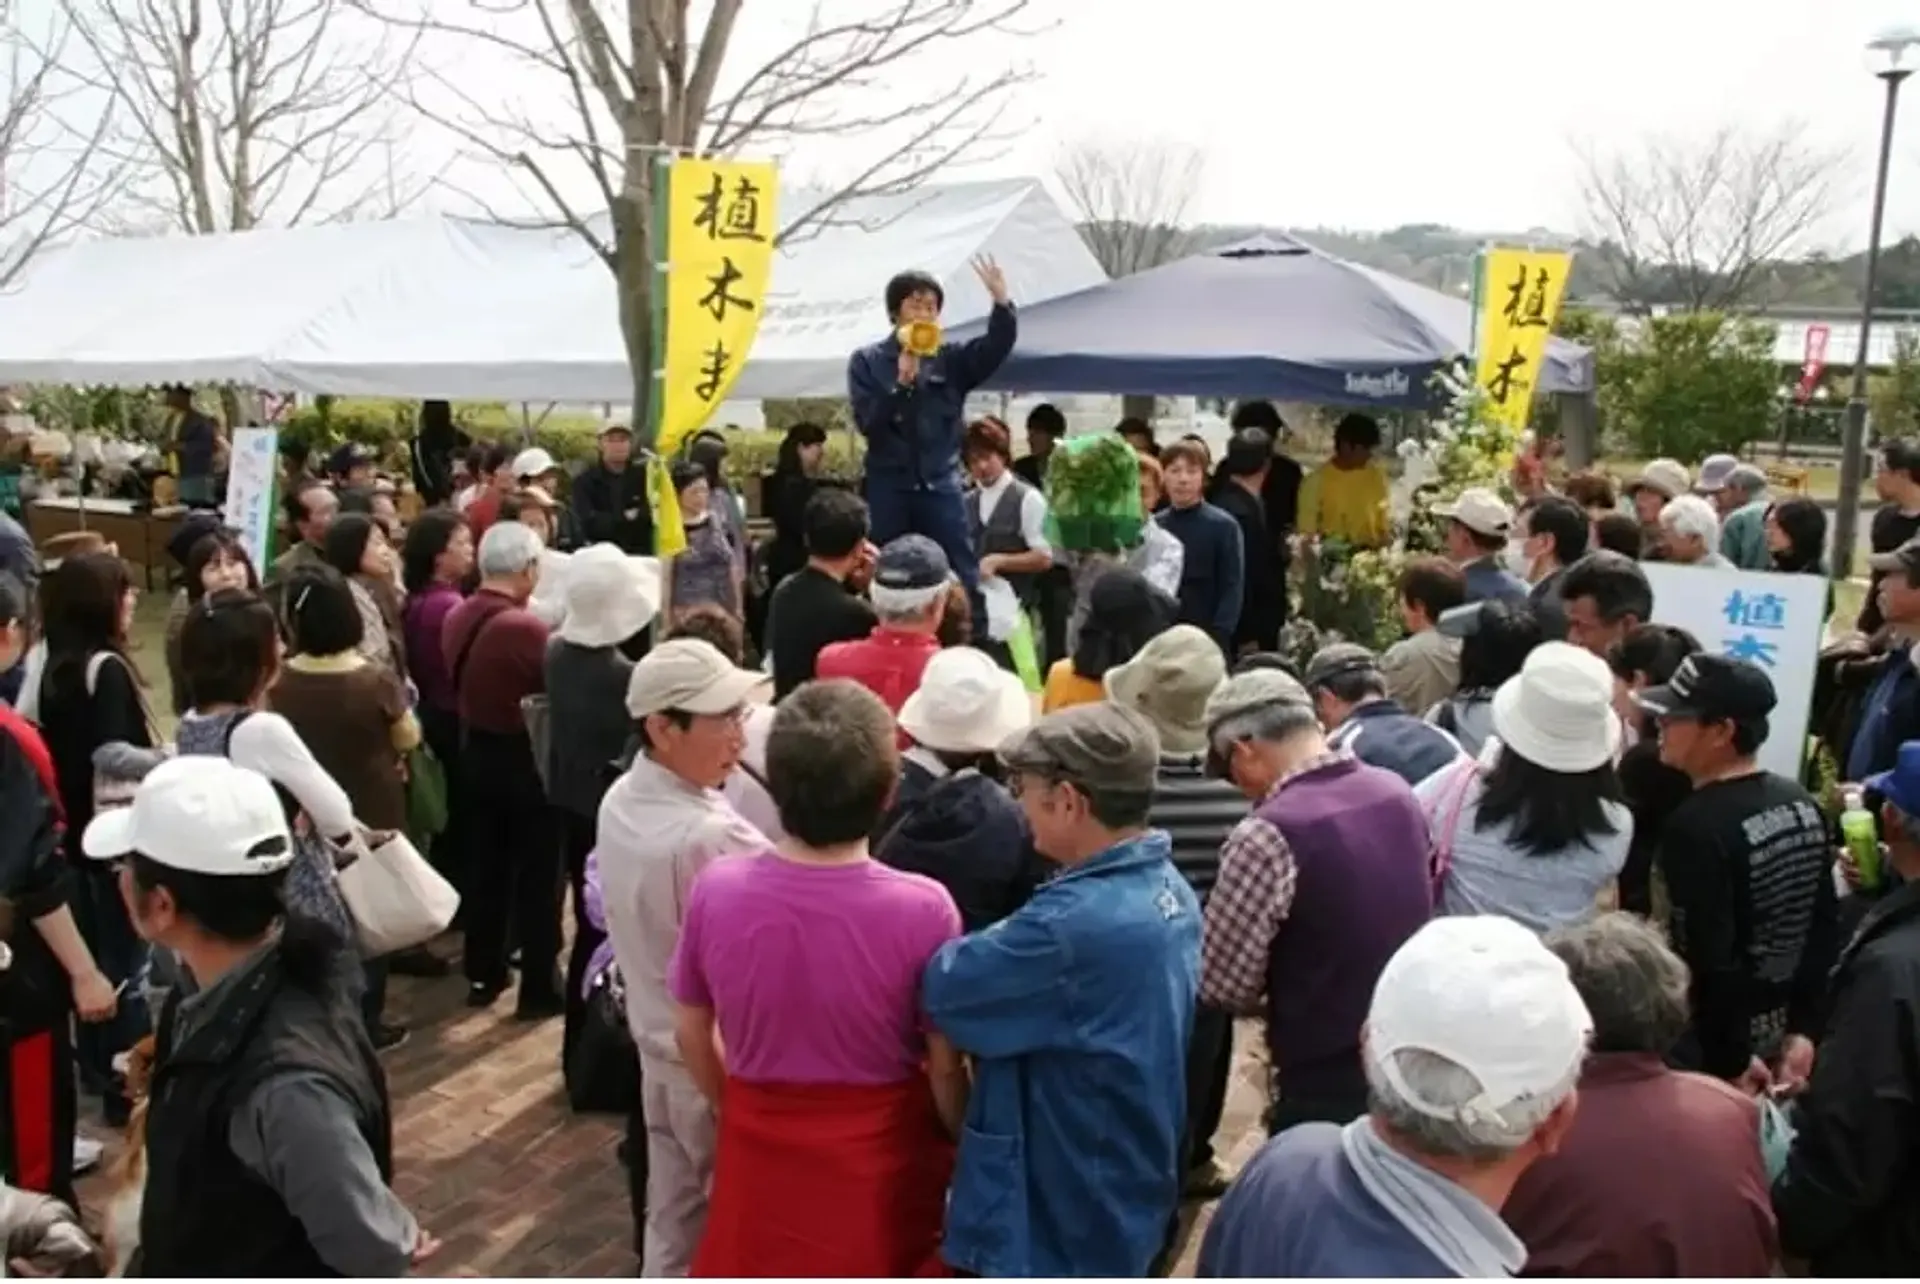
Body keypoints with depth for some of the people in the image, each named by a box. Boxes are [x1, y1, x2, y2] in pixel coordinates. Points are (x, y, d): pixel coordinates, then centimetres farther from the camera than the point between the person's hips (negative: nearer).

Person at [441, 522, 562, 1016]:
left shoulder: (456, 617, -2)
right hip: (525, 758, -7)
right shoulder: (526, 628, -26)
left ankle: (483, 974, 28)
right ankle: (539, 988, 13)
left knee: (485, 864, 18)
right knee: (537, 873, 5)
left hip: (477, 749, 7)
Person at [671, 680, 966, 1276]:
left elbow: (691, 1034, -2)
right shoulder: (923, 909, -25)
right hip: (880, 1157, -2)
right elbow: (945, 1070, -14)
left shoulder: (717, 889, -17)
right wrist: (964, 1153, 6)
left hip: (760, 1148, 2)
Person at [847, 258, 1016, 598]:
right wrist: (901, 382, -18)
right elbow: (867, 423, -7)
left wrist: (1001, 300, -27)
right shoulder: (867, 361, 3)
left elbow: (996, 346, -11)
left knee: (961, 578, 0)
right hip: (888, 487, -1)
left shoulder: (950, 359, 5)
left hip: (940, 485, 1)